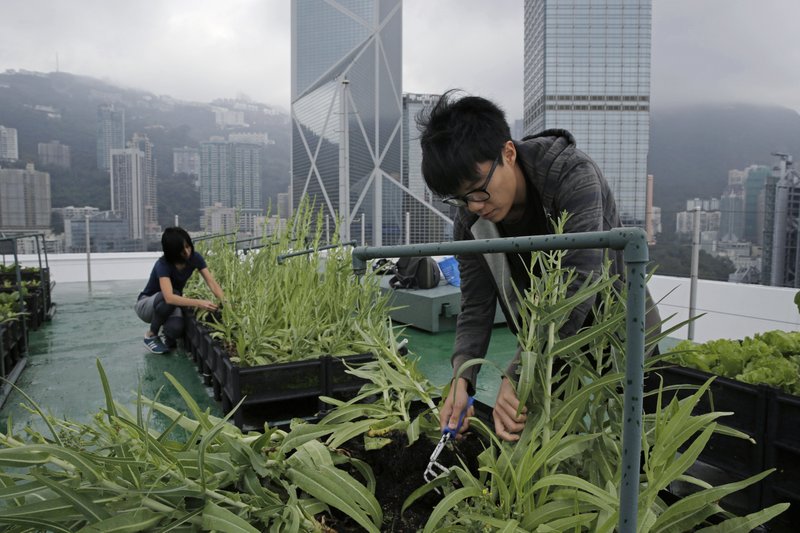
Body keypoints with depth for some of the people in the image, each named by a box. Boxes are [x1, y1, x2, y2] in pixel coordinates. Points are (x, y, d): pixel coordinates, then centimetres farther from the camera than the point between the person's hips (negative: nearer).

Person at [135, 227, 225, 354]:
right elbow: (169, 297, -46)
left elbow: (212, 283, -21)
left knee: (176, 328, -32)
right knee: (166, 299, -38)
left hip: (171, 305, 3)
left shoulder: (195, 258, -17)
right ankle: (151, 335, -13)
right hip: (147, 304, -2)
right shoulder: (163, 264, -32)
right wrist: (199, 303, -53)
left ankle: (167, 333, 5)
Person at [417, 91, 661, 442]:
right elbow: (475, 307, -11)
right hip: (552, 346, 4)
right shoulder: (471, 221, -12)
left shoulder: (573, 176, -28)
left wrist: (518, 377, -41)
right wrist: (462, 376, -29)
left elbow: (575, 287, -37)